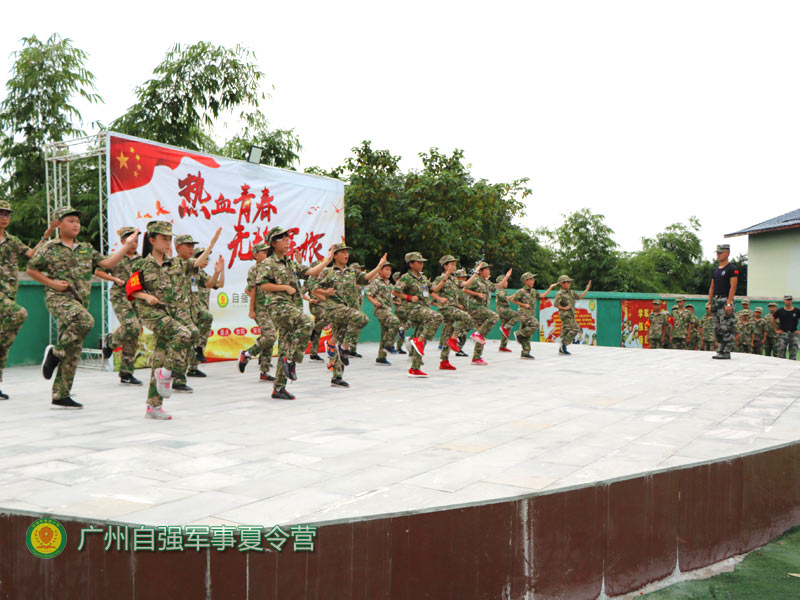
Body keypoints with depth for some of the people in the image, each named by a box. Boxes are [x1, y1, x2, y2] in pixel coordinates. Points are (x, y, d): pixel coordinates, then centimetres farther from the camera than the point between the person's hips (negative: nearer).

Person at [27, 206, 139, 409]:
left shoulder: (86, 248, 16)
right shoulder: (48, 248, 3)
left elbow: (107, 263, 8)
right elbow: (31, 269, 9)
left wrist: (127, 245, 2)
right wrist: (52, 283, -5)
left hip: (80, 301, 5)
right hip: (59, 297, -5)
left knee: (73, 353, 2)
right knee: (85, 321, -35)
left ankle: (60, 396, 9)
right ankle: (55, 352, -13)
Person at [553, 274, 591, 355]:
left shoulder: (571, 293, 16)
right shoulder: (560, 294, -8)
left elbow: (580, 296, 16)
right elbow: (555, 304, -13)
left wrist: (587, 289, 10)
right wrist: (564, 308, -15)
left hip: (570, 315, 8)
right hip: (565, 314, -8)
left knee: (566, 332, 8)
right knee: (575, 329, -16)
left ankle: (562, 349, 12)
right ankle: (564, 342, -12)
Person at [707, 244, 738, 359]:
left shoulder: (732, 269, -6)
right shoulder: (716, 270, 18)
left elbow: (733, 287, -14)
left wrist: (729, 303, -20)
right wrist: (709, 302, 12)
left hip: (725, 300, -8)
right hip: (716, 300, 8)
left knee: (726, 328, -9)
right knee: (717, 329, 9)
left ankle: (726, 353, -7)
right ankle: (720, 351, 14)